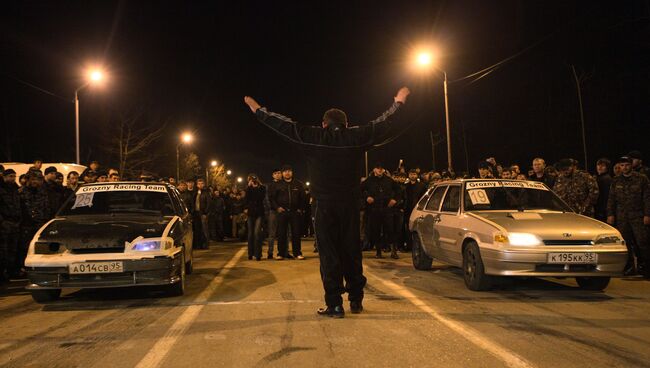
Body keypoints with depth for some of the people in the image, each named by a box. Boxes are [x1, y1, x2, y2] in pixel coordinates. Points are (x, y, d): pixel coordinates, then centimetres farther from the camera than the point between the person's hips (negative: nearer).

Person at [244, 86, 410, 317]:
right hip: (350, 204, 3)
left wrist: (258, 110, 16)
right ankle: (356, 301, 21)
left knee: (329, 254, 1)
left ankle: (335, 305, 0)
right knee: (351, 251, 13)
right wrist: (398, 102, 32)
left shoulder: (315, 137, -2)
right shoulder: (356, 136, 3)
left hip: (325, 205, -2)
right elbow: (382, 124, 15)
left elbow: (284, 125, 4)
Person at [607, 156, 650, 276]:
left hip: (637, 215, -3)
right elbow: (611, 199, 14)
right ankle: (629, 266, 10)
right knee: (625, 243, 3)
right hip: (621, 216, 3)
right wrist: (610, 214, 5)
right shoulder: (616, 181, 13)